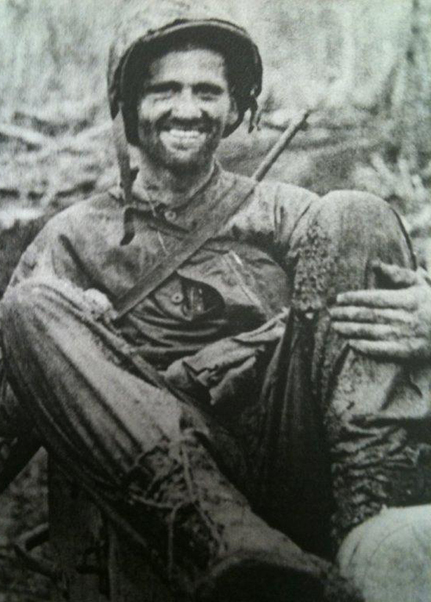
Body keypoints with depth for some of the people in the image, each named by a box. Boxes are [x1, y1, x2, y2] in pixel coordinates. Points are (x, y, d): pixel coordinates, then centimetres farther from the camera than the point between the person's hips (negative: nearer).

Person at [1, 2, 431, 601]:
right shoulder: (76, 235, 19)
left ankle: (377, 519, -30)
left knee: (354, 218, -12)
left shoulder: (284, 212, 20)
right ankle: (226, 551, -35)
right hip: (155, 461, 1)